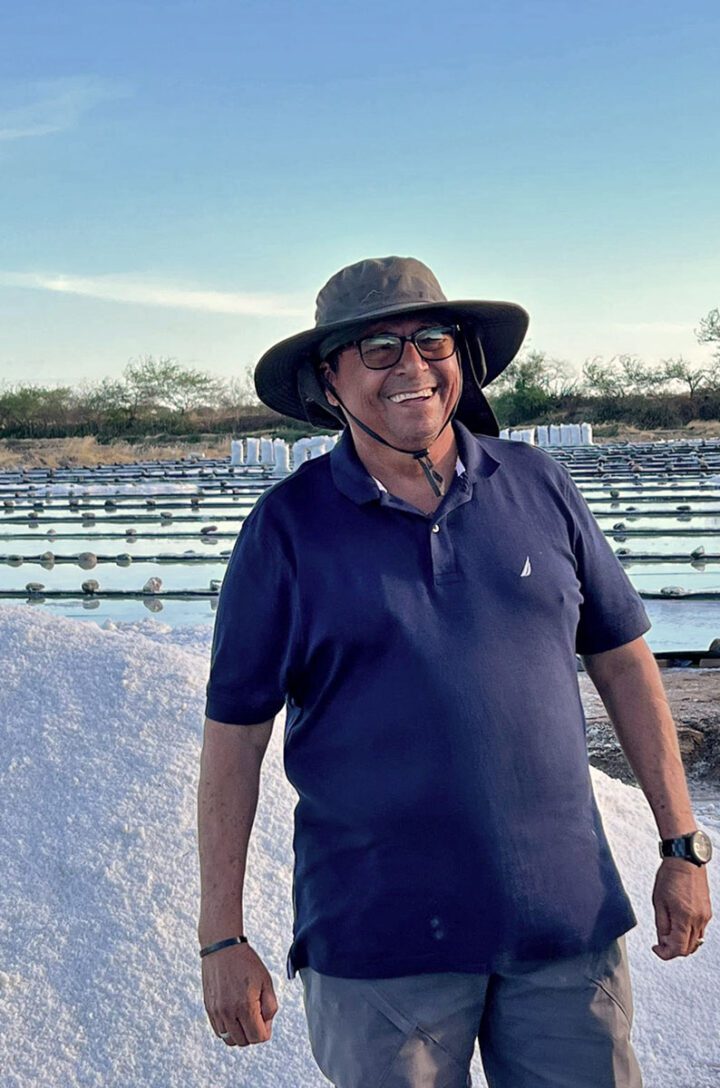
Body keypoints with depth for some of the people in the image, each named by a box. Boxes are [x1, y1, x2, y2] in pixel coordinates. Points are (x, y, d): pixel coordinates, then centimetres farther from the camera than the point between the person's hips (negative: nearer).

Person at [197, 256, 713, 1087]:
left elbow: (624, 663, 8)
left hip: (567, 921, 3)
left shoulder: (538, 487, 1)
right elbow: (234, 738, -4)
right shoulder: (288, 527, -6)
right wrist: (221, 938, -3)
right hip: (378, 944, -2)